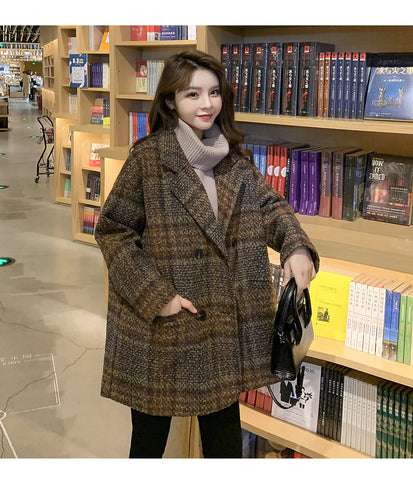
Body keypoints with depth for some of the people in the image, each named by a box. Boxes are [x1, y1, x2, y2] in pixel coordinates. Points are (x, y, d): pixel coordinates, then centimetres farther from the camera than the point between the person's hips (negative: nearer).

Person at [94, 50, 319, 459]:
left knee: (223, 427, 17)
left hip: (224, 321, 4)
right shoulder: (147, 156, -10)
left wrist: (296, 246, -15)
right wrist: (155, 295, -16)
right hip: (160, 319, -4)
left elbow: (270, 204, 6)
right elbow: (112, 230, -10)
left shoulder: (234, 158, 5)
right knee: (151, 428, 14)